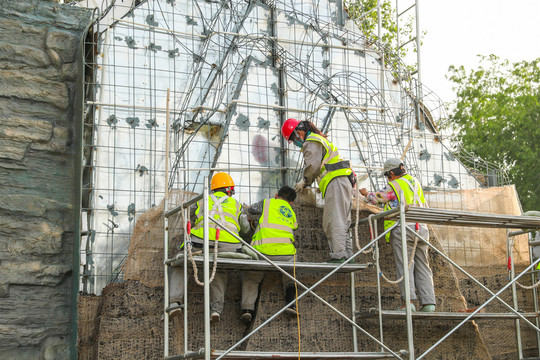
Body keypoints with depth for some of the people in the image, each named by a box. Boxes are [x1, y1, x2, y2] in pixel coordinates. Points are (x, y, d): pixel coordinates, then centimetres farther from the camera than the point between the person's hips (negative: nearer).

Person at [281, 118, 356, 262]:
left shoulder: (311, 142, -4)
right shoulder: (319, 140, 29)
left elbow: (313, 167, -13)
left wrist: (304, 182, 2)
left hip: (336, 183, -11)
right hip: (345, 182, 11)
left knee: (335, 221, -15)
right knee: (342, 222, 9)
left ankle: (339, 253, -22)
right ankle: (348, 254, 5)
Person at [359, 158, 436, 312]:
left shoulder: (394, 186, -1)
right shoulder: (416, 183, 19)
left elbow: (376, 198, 4)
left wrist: (366, 194, 23)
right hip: (421, 228, 6)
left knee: (404, 265, -6)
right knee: (422, 266, 6)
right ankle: (428, 302, 0)